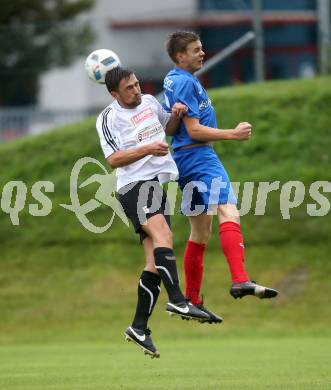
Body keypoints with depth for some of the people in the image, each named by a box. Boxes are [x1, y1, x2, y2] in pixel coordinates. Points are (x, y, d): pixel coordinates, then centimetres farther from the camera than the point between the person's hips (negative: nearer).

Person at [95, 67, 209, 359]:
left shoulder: (150, 102, 15)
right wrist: (148, 149, -21)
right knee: (163, 236, -30)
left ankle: (139, 328, 3)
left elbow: (168, 129, 31)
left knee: (156, 262, 0)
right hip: (134, 186, -7)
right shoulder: (108, 118, -5)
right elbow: (113, 159, -12)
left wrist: (176, 115, 9)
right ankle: (177, 300, -40)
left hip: (158, 185, 7)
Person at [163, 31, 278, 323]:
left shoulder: (173, 80, 19)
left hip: (187, 160, 11)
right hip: (198, 157, -11)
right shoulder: (185, 83, -12)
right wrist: (232, 134, -15)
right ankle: (240, 281, -42)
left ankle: (193, 301, 18)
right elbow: (194, 130, -17)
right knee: (229, 213, -25)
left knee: (201, 232, 14)